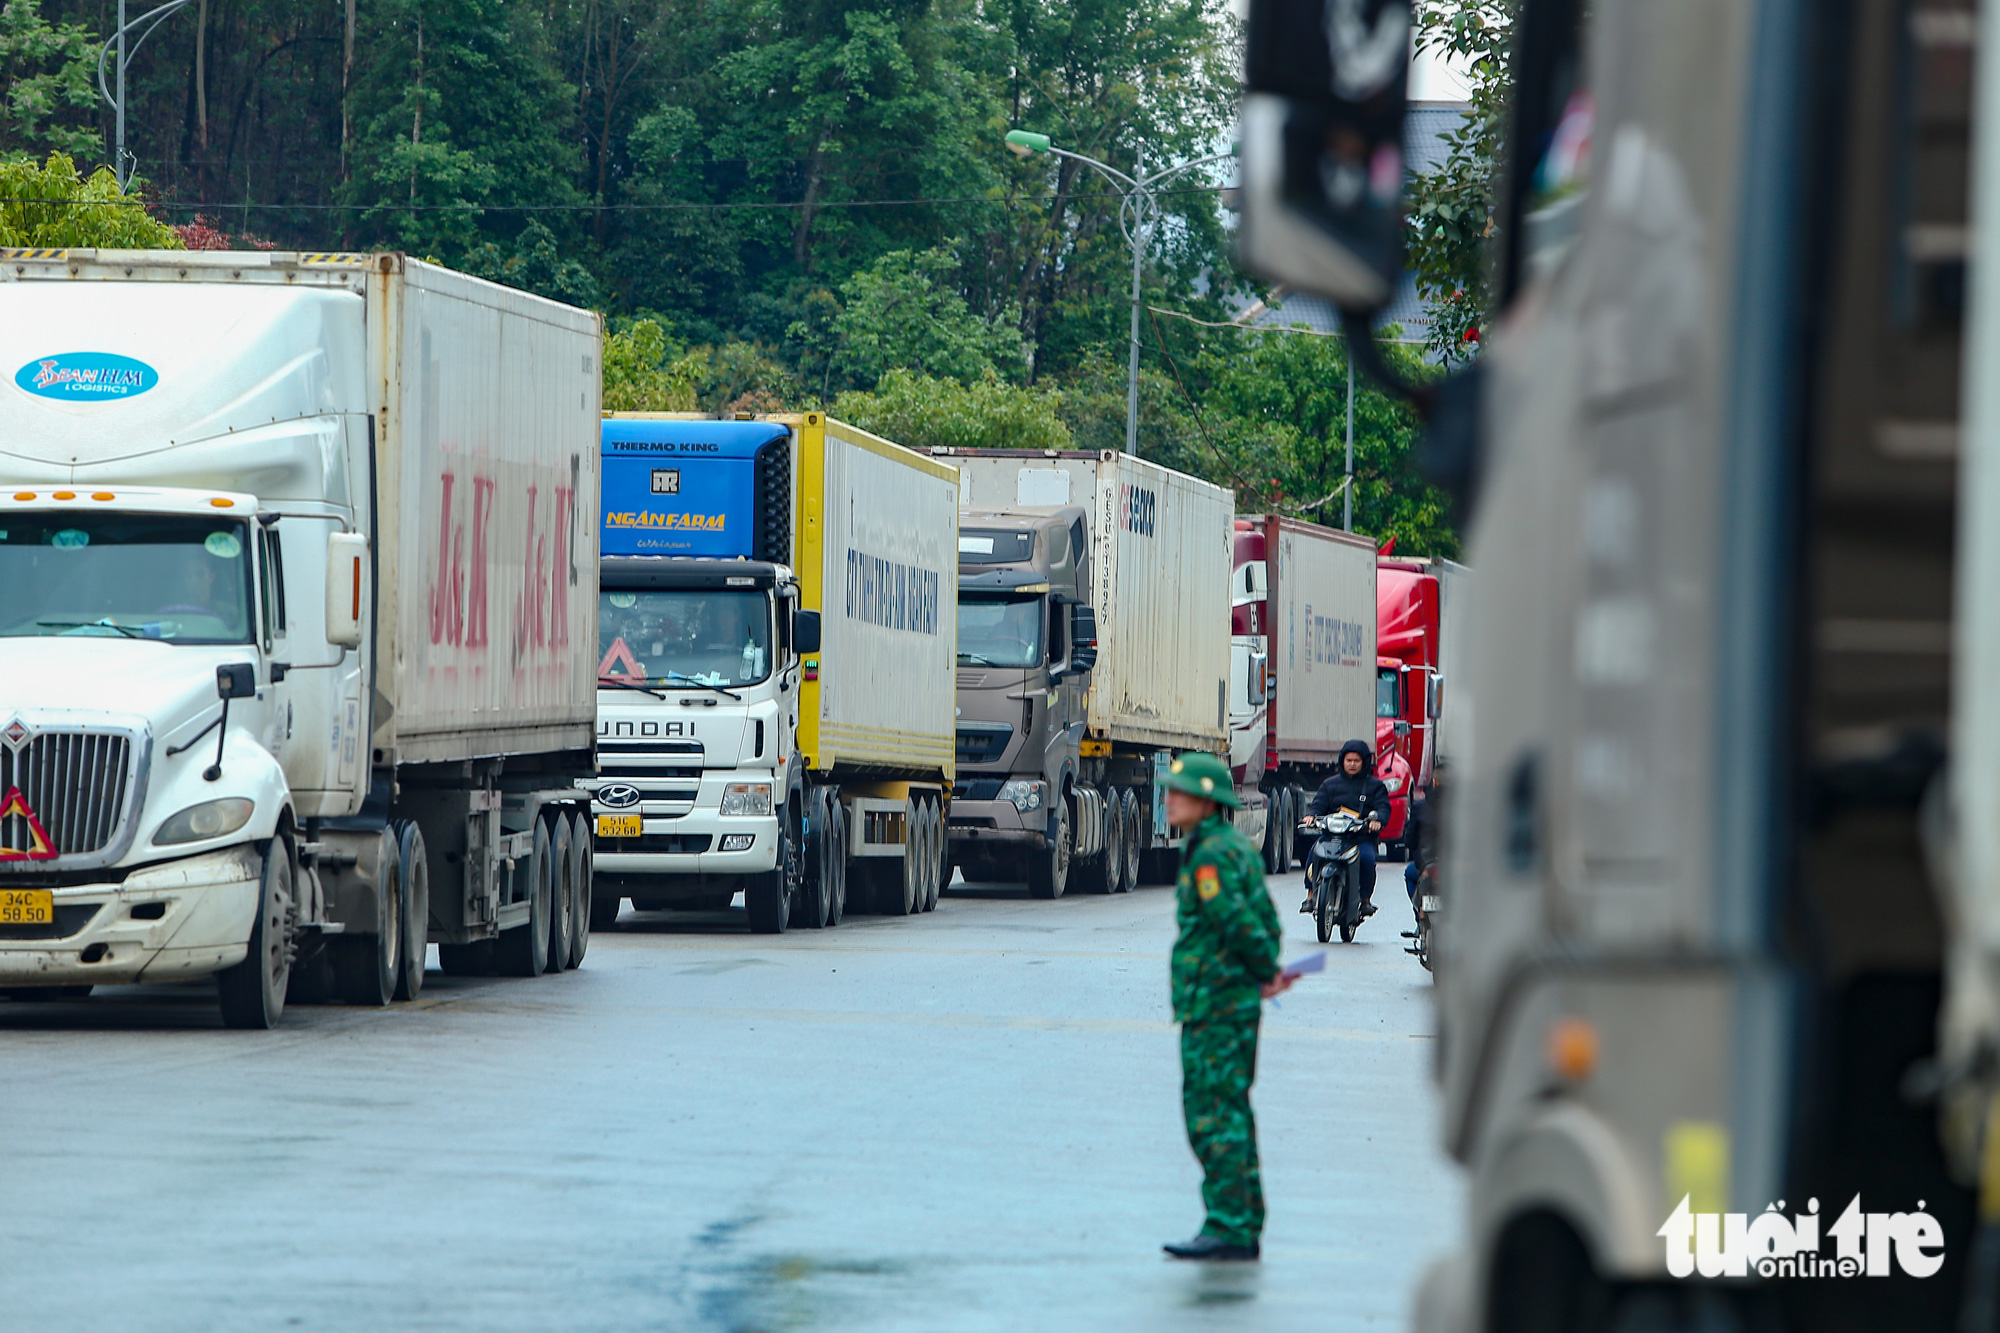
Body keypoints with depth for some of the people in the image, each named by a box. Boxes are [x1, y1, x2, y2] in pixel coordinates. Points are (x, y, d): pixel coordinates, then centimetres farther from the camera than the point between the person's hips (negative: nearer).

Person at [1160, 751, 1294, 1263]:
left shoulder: (1210, 856, -16)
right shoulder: (1238, 846, 16)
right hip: (1237, 1000, 10)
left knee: (1215, 1116, -9)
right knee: (1228, 1114, 15)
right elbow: (1265, 919, 20)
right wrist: (1267, 973, 10)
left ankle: (1228, 1229, -10)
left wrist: (1267, 972, -8)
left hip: (1214, 1003, -10)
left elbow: (1237, 922, -22)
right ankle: (1244, 1228, 19)